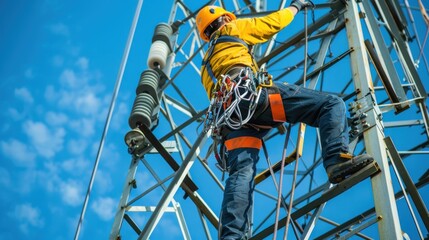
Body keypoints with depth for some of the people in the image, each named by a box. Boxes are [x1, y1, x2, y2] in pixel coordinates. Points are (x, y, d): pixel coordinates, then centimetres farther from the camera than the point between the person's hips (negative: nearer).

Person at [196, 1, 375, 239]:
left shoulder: (206, 64, 40)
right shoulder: (232, 30, 25)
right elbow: (274, 22, 28)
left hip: (230, 116, 7)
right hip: (251, 94, -7)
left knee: (241, 173, -9)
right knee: (332, 104, -9)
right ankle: (337, 159, -34)